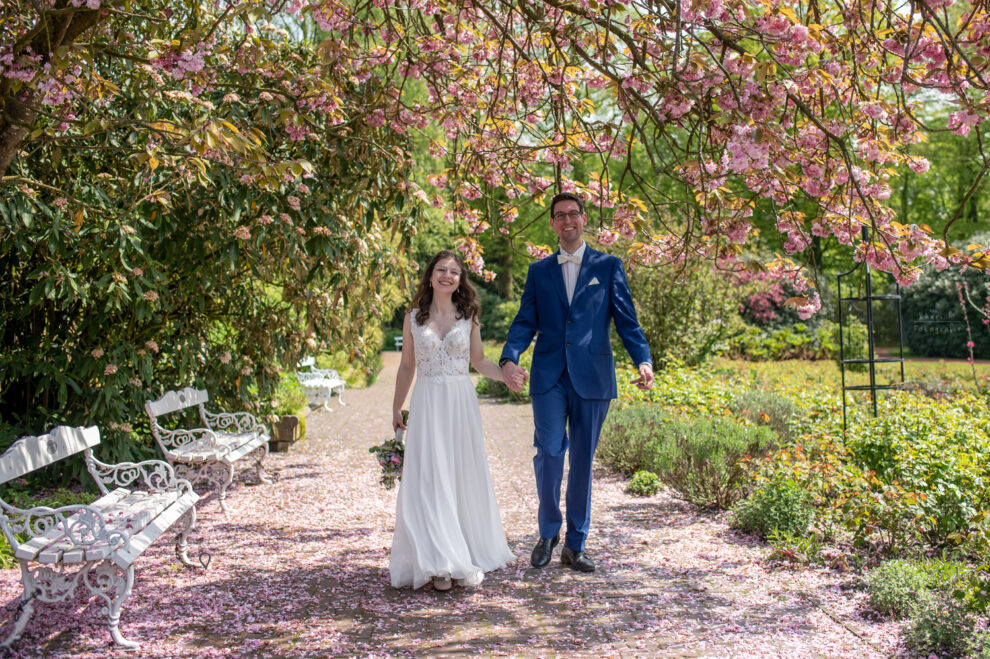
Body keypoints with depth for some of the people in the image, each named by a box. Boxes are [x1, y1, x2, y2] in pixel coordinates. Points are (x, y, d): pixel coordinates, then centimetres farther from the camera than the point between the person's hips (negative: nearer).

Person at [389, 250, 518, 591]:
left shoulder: (468, 316, 7)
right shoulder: (414, 317, 6)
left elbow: (479, 361, 10)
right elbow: (407, 367, 12)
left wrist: (506, 374, -8)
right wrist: (396, 407, 12)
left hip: (462, 403, 1)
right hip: (427, 404, -1)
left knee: (465, 478, 5)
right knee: (430, 479, -7)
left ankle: (468, 555, 17)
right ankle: (439, 564, -4)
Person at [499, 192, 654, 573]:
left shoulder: (608, 267, 8)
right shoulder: (539, 271, 13)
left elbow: (626, 320, 3)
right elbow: (525, 322, 7)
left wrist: (643, 360, -13)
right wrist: (509, 358, -12)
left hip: (592, 378, 0)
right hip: (549, 377, 0)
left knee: (583, 461, 6)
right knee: (549, 453, -10)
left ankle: (575, 546, 18)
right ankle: (548, 532, 13)